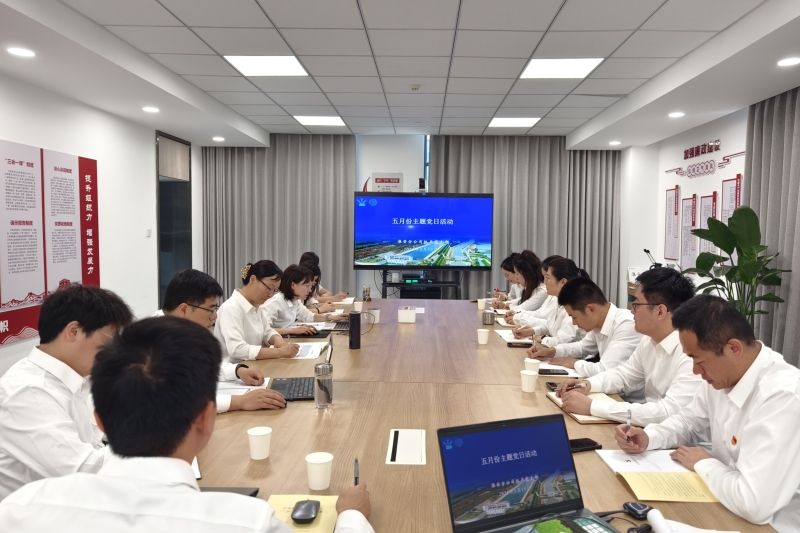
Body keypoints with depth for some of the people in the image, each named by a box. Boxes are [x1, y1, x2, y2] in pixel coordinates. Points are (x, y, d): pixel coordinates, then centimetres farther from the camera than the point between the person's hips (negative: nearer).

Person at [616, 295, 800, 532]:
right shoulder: (723, 372, -3)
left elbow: (754, 504, -34)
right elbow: (690, 421, 14)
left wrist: (703, 464, -16)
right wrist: (647, 437, -5)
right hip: (729, 509, 7)